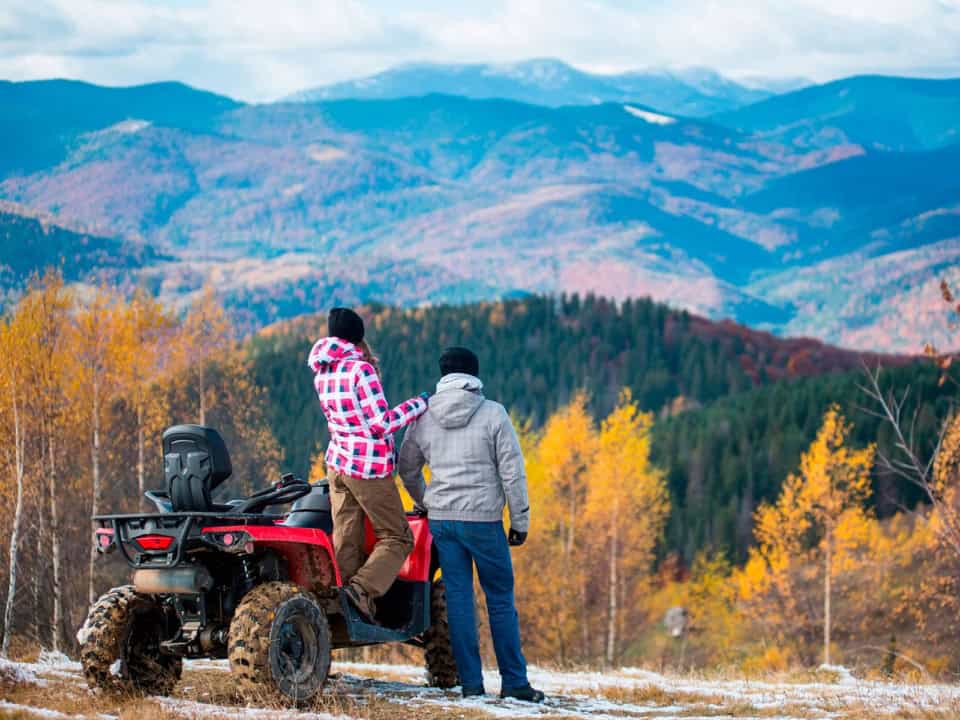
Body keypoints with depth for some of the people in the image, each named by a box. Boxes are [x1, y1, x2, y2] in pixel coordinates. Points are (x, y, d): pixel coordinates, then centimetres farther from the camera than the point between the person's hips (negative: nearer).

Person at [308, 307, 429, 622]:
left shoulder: (323, 375, 10)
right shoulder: (361, 370, -14)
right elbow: (381, 424, -16)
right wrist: (418, 405, -6)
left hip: (337, 462, 7)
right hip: (370, 467, -7)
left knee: (346, 540, 6)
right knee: (397, 538, 2)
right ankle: (363, 588, -17)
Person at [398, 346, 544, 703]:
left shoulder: (424, 418, 6)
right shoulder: (493, 414, -5)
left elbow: (407, 468, 18)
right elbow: (512, 471, -6)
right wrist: (520, 521, 1)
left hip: (441, 520, 3)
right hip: (483, 519, -3)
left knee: (458, 598, 6)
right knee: (500, 599, 4)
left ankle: (470, 683, 6)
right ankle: (514, 681, 5)